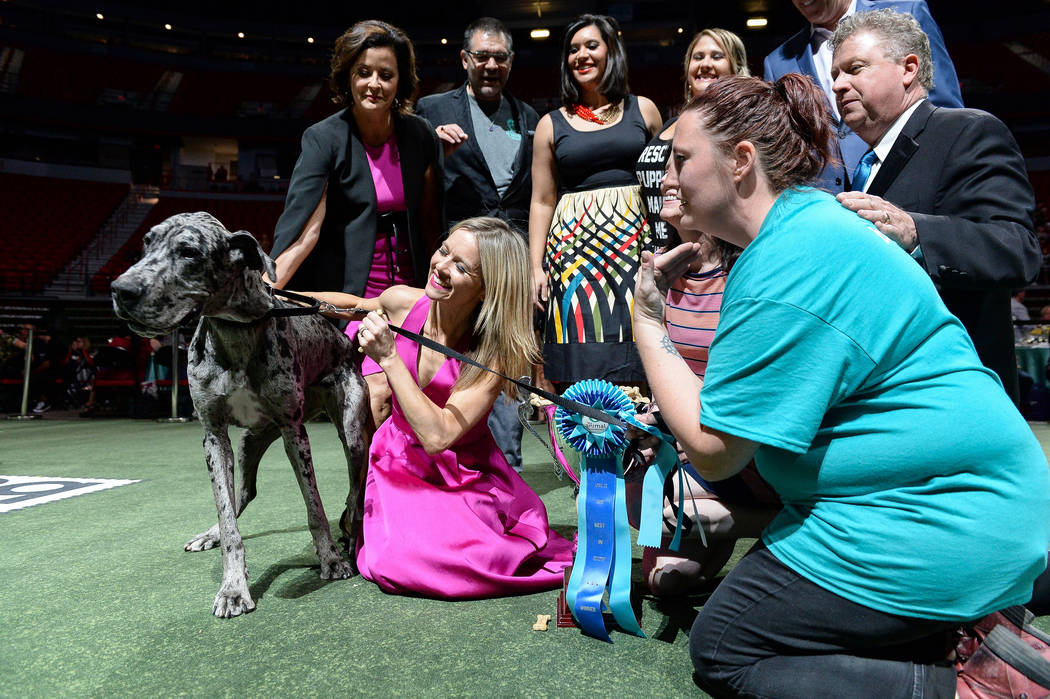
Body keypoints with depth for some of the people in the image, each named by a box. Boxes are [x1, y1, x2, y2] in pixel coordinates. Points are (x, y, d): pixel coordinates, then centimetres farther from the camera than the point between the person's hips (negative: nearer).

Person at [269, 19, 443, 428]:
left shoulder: (419, 136, 5)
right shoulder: (324, 139, -6)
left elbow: (429, 222, 9)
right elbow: (302, 227, -16)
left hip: (408, 290, 4)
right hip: (350, 292, -3)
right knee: (376, 395, -18)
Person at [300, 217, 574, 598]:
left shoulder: (494, 353, -24)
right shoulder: (403, 303, -12)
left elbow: (437, 436, -32)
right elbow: (356, 304, 13)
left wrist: (389, 358, -31)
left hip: (464, 478, -2)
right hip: (401, 463, 3)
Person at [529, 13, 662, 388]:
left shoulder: (643, 110, 12)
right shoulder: (552, 124, 10)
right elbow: (542, 201, 8)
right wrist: (536, 267, 0)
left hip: (634, 243, 1)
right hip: (575, 247, 0)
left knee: (635, 363, -2)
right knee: (582, 362, -5)